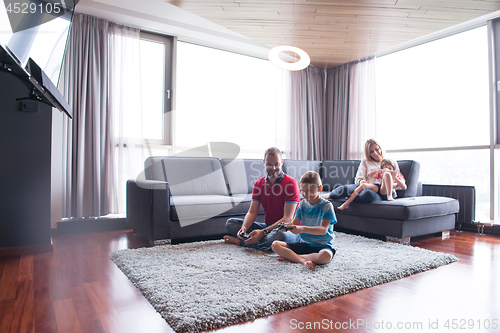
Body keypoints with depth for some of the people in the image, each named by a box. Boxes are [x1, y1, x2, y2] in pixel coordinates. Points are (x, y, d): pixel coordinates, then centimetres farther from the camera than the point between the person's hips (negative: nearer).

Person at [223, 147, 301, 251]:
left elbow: (288, 218, -19)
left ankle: (240, 241, -22)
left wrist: (264, 232, -29)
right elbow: (252, 212, 2)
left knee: (280, 236, -41)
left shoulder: (290, 183, -13)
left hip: (287, 229, -5)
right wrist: (243, 228, -21)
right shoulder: (259, 183, 6)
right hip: (267, 226, 5)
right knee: (230, 223, -3)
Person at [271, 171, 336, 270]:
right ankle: (303, 260, -28)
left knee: (326, 255, -40)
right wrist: (286, 226, -23)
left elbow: (323, 230, -22)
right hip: (303, 243, 5)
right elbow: (294, 223, 2)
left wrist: (303, 229, -39)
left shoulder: (326, 205, -10)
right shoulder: (303, 204, 8)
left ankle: (289, 256, -25)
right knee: (275, 245, -12)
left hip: (322, 245, -4)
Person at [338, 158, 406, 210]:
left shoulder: (397, 177, 33)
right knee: (363, 185, -31)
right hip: (376, 188, 2)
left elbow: (404, 187, 15)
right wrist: (381, 170, 6)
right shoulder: (379, 174, 37)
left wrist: (395, 178, 2)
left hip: (385, 192, -2)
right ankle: (347, 203, -38)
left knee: (387, 174, -24)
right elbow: (369, 174, 16)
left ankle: (389, 196, -42)